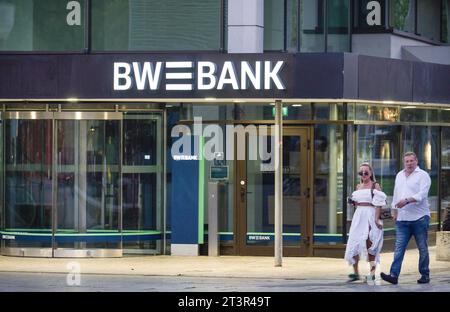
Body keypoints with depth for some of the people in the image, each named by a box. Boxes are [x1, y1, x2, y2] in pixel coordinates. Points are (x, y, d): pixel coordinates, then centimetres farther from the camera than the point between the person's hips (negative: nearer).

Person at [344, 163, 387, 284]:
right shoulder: (358, 187, 17)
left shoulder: (375, 185, -1)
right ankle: (356, 273, 8)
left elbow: (378, 204, -9)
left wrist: (377, 219, -18)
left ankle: (372, 273, -2)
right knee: (354, 243, 0)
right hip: (358, 217, 6)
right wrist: (352, 202, 4)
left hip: (371, 216, -6)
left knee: (369, 242, -9)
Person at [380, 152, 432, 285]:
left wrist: (407, 200, -26)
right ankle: (394, 275, -12)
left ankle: (425, 275, 10)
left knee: (422, 248, 2)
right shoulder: (399, 175, 18)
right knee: (399, 247, -5)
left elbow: (422, 194, -15)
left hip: (419, 217, -5)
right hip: (402, 219, 5)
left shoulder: (423, 175, -3)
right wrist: (394, 210, 21)